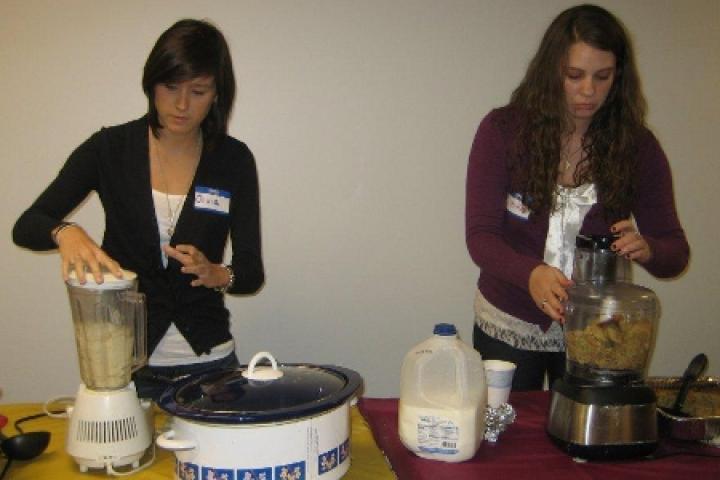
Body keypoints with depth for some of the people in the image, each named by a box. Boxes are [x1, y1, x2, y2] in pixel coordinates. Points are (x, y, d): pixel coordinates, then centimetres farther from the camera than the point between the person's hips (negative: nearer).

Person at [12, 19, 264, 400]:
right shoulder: (109, 148, -7)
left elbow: (252, 272, -6)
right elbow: (25, 227, -9)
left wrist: (215, 275, -28)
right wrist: (65, 233, -31)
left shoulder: (233, 160, -6)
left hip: (208, 360, 1)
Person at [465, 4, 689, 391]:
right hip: (509, 328, -1)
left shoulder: (636, 146, -7)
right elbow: (480, 235, -17)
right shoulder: (503, 130, -12)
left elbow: (675, 252, -5)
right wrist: (530, 273, -37)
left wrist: (646, 249, -29)